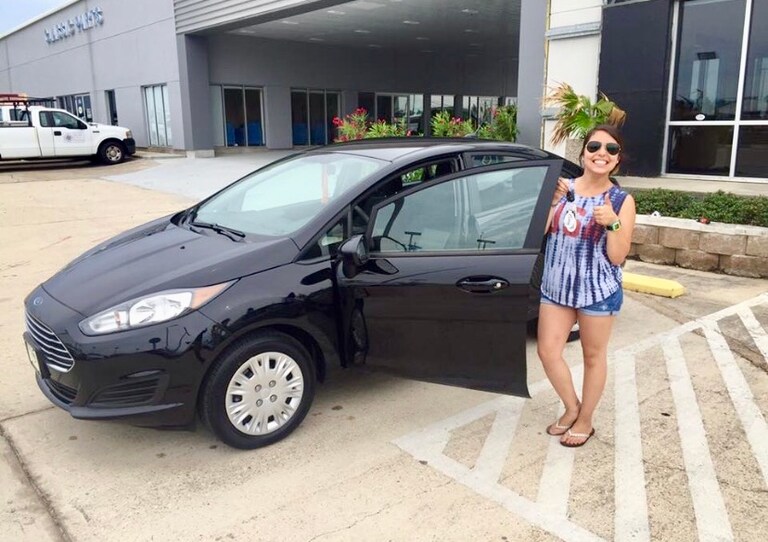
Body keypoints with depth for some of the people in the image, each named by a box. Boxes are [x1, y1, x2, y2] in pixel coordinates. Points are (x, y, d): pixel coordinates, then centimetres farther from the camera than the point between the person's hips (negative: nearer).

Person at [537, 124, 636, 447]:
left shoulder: (622, 200, -6)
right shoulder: (564, 188, 1)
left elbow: (617, 257, -9)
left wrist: (612, 223, -23)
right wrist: (552, 201, -16)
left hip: (598, 290, -3)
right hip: (556, 286, 3)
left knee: (593, 356, 10)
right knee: (547, 352, 5)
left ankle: (585, 421, 29)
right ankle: (572, 409, 29)